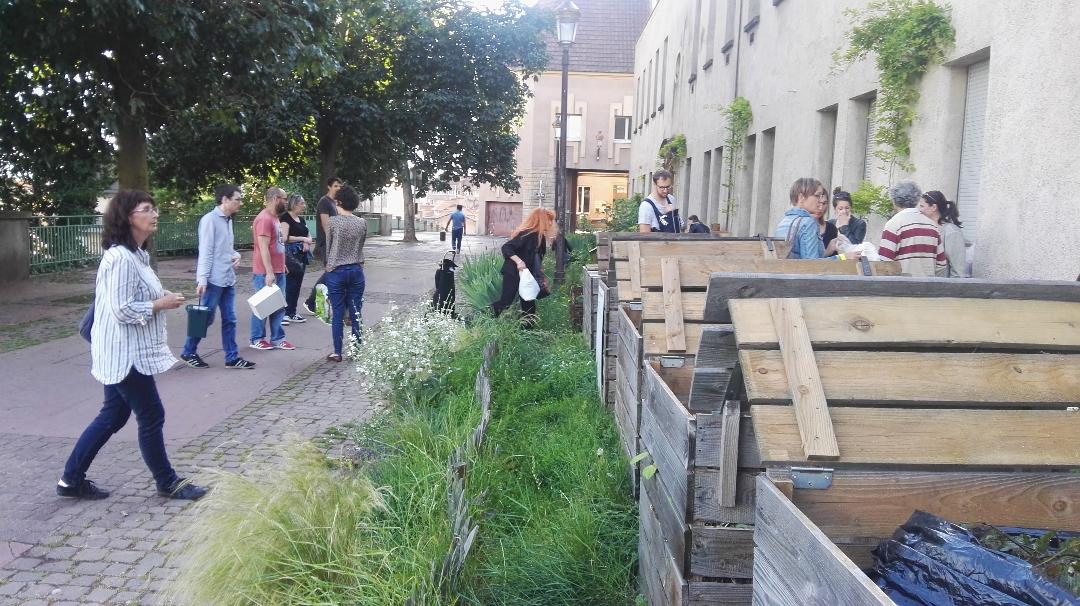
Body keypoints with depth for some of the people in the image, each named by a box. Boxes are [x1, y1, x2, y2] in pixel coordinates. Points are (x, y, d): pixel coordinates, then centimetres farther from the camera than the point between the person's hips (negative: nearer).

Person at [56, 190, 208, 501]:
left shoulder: (135, 254, 11)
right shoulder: (121, 258, -21)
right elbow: (122, 309, -24)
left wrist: (162, 299, 5)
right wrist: (161, 304, -15)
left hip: (127, 354, 10)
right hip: (125, 355, -10)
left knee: (113, 416, 17)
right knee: (152, 417, 2)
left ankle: (72, 479, 27)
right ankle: (167, 483, 16)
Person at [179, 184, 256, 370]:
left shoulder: (228, 220, 13)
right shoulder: (210, 219, -12)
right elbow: (205, 251, -16)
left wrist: (236, 255, 1)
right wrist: (202, 279, -19)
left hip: (228, 279, 8)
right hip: (213, 279, -8)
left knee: (229, 319, 8)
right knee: (206, 318, 2)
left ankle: (232, 357, 13)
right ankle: (188, 353, 18)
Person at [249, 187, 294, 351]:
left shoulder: (274, 218, 14)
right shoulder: (264, 219, -16)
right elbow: (263, 248, -21)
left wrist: (281, 265, 19)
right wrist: (269, 273, -23)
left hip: (277, 271, 9)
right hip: (266, 273, -9)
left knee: (278, 306, 11)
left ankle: (277, 338, 18)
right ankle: (257, 340, 13)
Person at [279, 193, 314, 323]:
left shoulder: (301, 220, 17)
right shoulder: (285, 218, -8)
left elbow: (307, 236, 20)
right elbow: (285, 238, -18)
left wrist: (307, 242, -3)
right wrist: (303, 239, -12)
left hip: (301, 255, 8)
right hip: (290, 255, -8)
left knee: (297, 284, 9)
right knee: (289, 284, -9)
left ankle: (292, 313, 16)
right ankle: (284, 313, -5)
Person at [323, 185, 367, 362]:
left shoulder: (333, 222, -8)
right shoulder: (362, 223, 0)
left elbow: (328, 247, 3)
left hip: (336, 271, -2)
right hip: (357, 270, 2)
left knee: (338, 314, 4)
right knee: (355, 314, 7)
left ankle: (337, 353, 9)